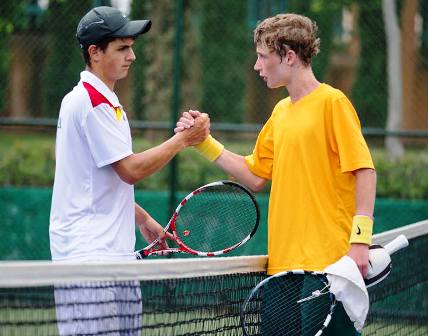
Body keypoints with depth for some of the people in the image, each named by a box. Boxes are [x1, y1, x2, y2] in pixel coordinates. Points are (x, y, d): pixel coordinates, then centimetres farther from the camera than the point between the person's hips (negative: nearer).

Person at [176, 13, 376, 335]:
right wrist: (204, 142, 14)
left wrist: (360, 238, -20)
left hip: (328, 260, -8)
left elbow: (364, 170, -12)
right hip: (284, 264, 8)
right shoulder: (280, 112, 17)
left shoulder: (332, 102, -7)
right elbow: (255, 176, 22)